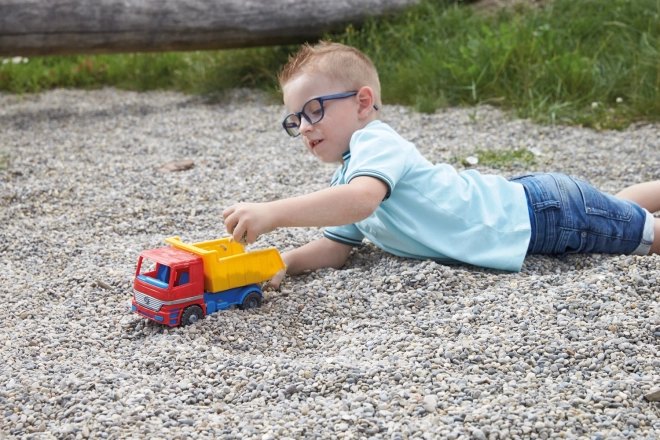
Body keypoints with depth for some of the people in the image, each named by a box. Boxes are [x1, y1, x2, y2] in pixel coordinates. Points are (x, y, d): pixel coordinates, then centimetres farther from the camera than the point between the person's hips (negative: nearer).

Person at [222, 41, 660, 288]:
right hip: (515, 201, 8)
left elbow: (361, 201, -46)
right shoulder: (347, 176, 3)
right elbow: (337, 247, 2)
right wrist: (285, 262, -16)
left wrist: (271, 213, -52)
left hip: (540, 215, -8)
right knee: (619, 212, 30)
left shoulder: (375, 142, -27)